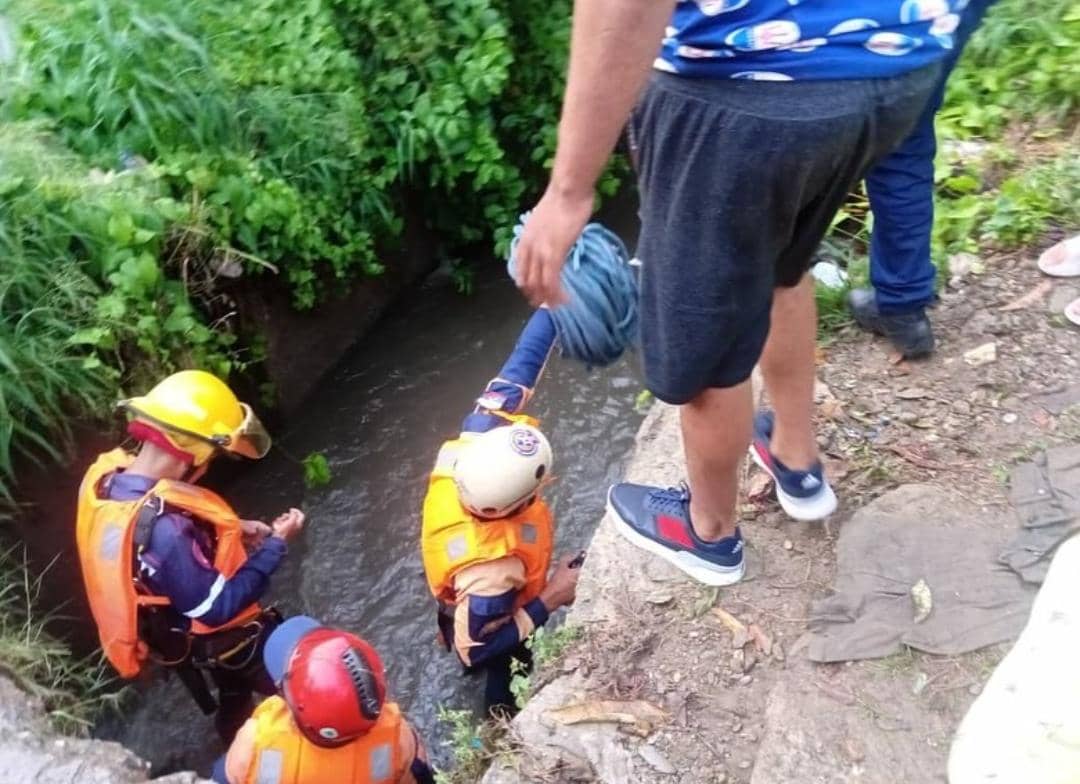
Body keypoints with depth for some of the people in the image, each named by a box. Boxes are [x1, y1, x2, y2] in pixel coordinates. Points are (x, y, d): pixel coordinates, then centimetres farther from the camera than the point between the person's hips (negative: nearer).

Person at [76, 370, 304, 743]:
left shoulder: (104, 478, -16)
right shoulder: (163, 530, -43)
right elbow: (218, 608, -31)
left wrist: (231, 528, -6)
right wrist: (275, 544, -26)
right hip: (218, 638, -8)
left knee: (234, 692, 35)